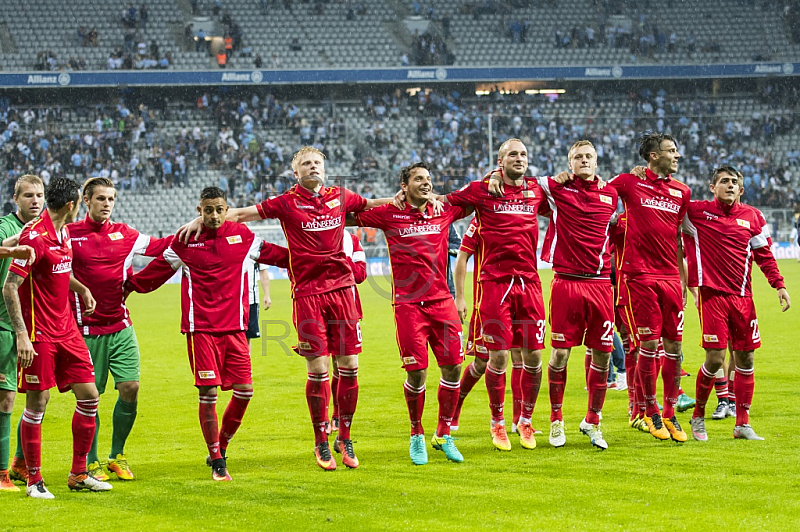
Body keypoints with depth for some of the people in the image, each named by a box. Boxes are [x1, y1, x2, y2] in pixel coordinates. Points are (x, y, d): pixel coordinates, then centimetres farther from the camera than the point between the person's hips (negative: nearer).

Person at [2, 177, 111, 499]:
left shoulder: (64, 232, 9)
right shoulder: (35, 237, -17)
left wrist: (82, 289, 30)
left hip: (67, 329, 8)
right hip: (39, 334, -8)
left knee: (89, 396, 5)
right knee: (37, 404, -3)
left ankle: (79, 474, 16)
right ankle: (34, 480, 7)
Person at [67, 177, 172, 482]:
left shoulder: (123, 234, 8)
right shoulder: (69, 235, -3)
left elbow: (158, 247, 13)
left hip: (121, 327, 3)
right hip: (87, 329, -3)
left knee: (130, 389, -5)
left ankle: (118, 456, 13)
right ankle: (91, 463, 15)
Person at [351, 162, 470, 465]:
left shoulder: (444, 211, 10)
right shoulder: (390, 215, 1)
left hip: (441, 300, 4)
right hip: (408, 304, -4)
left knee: (452, 367, 0)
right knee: (417, 372, -7)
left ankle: (444, 435, 16)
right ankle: (416, 436, 13)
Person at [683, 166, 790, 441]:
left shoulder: (752, 217, 10)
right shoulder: (696, 211, 0)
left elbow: (764, 255, 15)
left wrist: (779, 285, 7)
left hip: (742, 297, 4)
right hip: (712, 294, -4)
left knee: (745, 359, 3)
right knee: (715, 358, -10)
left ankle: (743, 424, 10)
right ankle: (698, 416, 11)